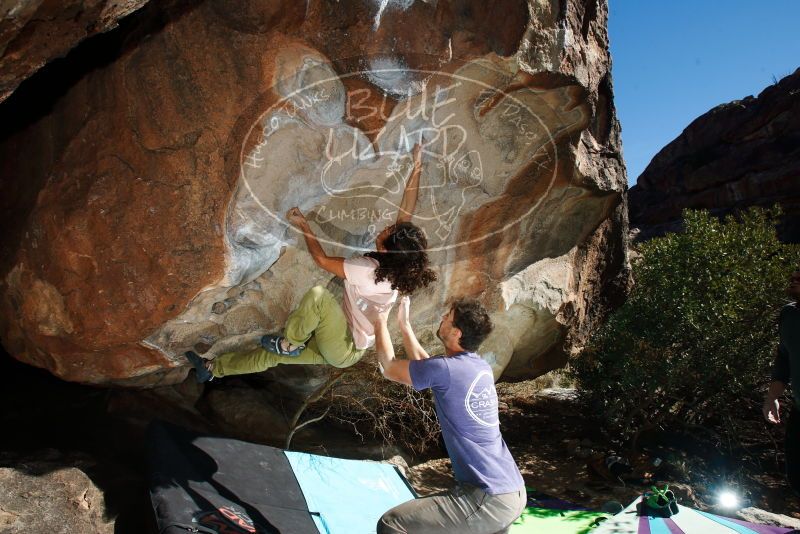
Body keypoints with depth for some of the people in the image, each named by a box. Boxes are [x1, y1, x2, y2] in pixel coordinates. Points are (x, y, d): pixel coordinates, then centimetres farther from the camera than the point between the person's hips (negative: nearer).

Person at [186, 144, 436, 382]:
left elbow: (321, 259, -19)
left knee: (317, 294, -30)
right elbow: (407, 210, -3)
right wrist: (417, 167, -2)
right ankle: (213, 368, 24)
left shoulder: (369, 269, -30)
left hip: (342, 351, -8)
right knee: (273, 353, 13)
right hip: (348, 347, 9)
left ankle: (290, 344, -9)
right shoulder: (397, 264, -9)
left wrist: (303, 224, -8)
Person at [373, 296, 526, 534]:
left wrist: (381, 322, 14)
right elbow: (424, 364, 24)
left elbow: (389, 368, 1)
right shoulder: (482, 368, 8)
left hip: (490, 500, -9)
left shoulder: (446, 369, -16)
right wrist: (403, 324, 27)